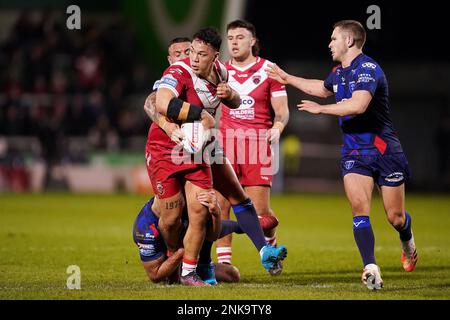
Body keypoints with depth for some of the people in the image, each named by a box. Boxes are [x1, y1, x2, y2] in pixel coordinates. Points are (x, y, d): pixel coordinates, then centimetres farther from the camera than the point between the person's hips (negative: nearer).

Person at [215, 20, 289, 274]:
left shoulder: (269, 70, 3)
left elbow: (282, 111, 2)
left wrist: (277, 128, -18)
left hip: (258, 145, -2)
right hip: (226, 144, 2)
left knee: (261, 211, -5)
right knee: (221, 204, -8)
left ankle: (271, 244, 26)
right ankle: (224, 260, -1)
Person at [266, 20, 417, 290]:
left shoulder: (368, 69, -17)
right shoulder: (339, 72, 11)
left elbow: (358, 105, -33)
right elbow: (323, 88, 36)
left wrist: (321, 109, -22)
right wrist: (288, 79, 39)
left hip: (384, 150, -6)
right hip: (354, 152, 6)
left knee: (395, 217, 2)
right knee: (359, 206, -18)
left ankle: (408, 242, 37)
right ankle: (371, 268, -22)